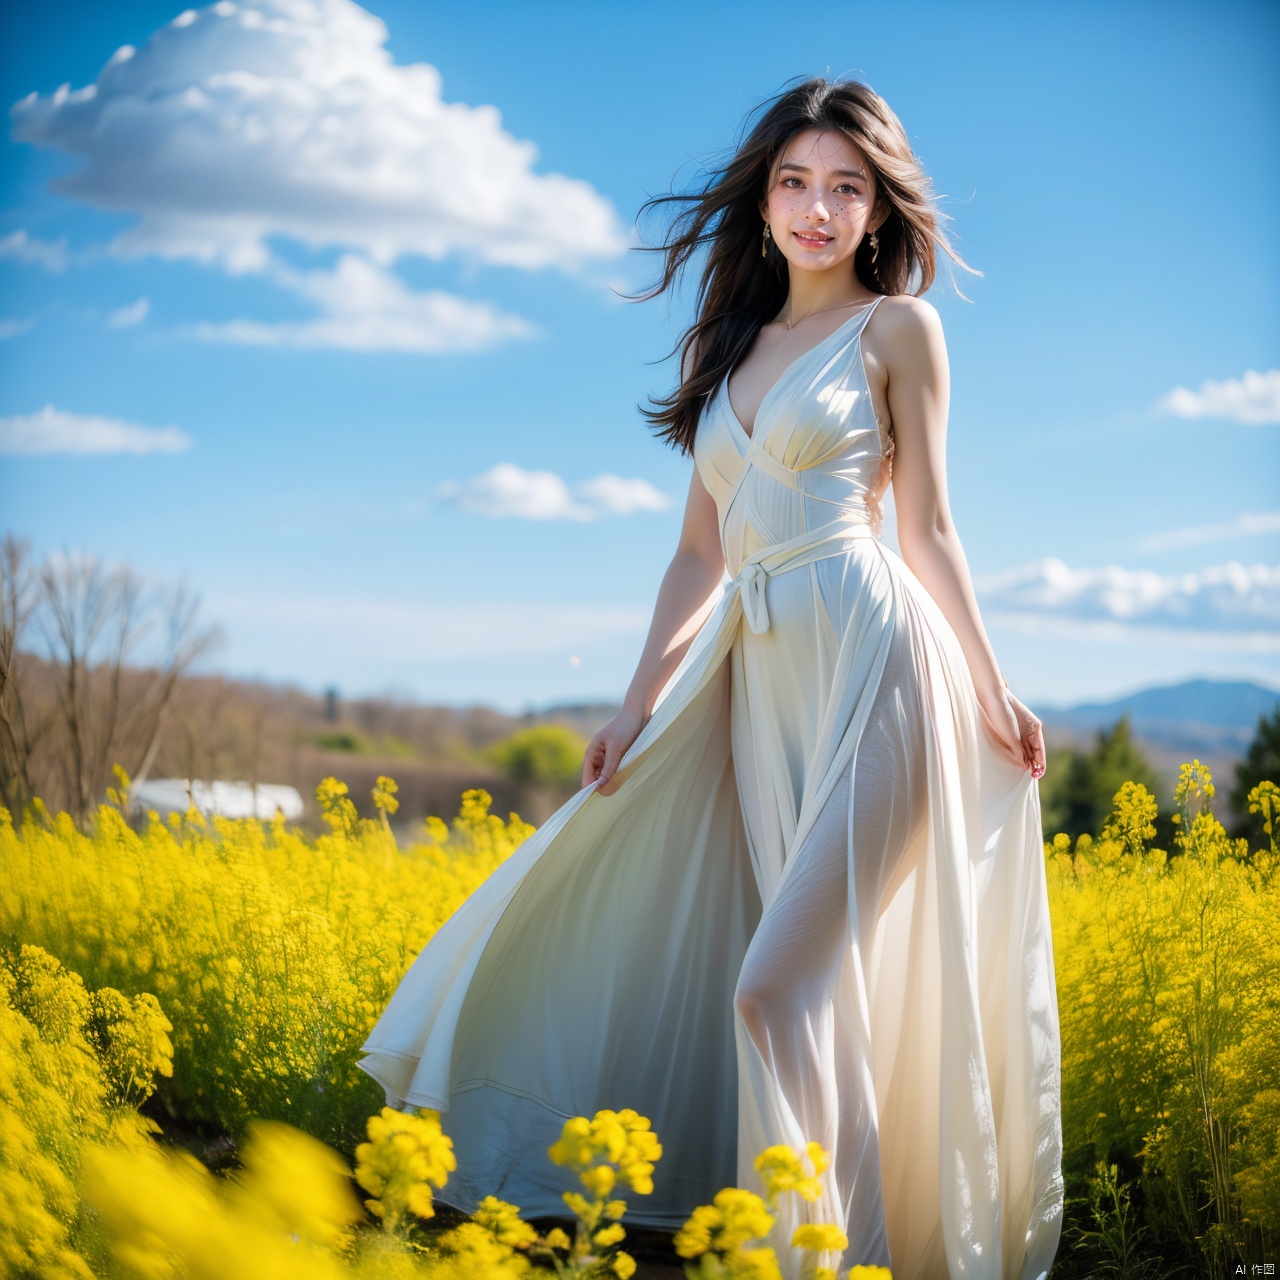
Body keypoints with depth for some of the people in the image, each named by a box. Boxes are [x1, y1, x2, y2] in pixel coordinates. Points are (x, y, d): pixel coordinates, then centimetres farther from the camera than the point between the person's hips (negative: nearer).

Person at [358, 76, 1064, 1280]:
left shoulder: (898, 327, 6)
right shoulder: (733, 347, 21)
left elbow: (927, 528, 4)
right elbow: (699, 552, 19)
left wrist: (990, 689, -2)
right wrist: (637, 705, 13)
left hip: (875, 662, -6)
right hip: (761, 685, 6)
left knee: (777, 984, -17)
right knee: (829, 990, 3)